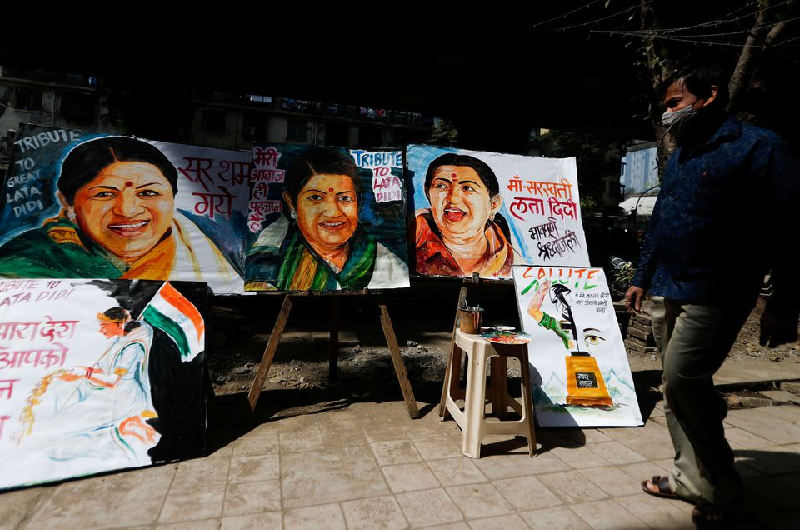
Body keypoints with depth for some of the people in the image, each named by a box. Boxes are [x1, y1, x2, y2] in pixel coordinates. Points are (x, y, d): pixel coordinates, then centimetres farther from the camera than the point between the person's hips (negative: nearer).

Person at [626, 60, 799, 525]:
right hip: (668, 293, 8)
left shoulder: (758, 147, -9)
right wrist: (642, 278, 19)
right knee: (682, 387, 11)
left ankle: (723, 490, 10)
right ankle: (693, 478, 25)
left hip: (714, 296, -8)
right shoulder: (679, 159, 15)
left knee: (682, 382, -11)